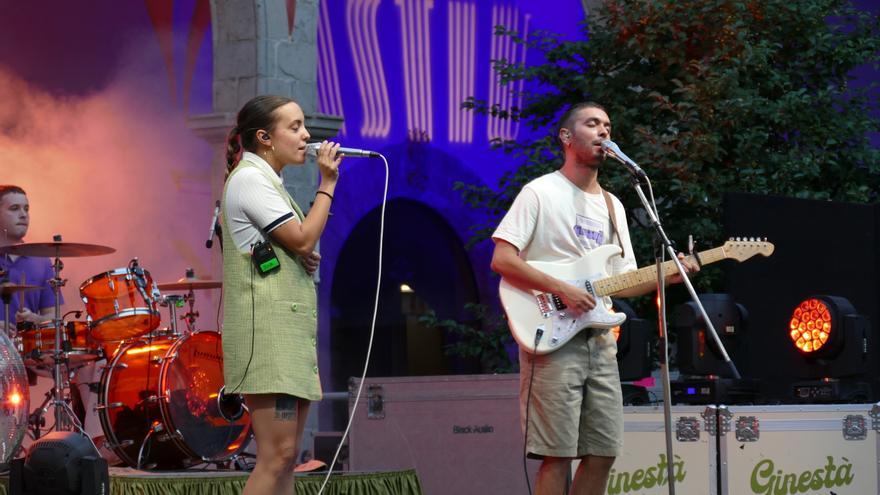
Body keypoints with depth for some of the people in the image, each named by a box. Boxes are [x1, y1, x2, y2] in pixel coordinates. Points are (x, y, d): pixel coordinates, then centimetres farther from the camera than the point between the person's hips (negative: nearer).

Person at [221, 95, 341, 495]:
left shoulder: (268, 183, 22)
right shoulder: (249, 178, -8)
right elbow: (302, 239, -14)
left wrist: (307, 259, 8)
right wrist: (327, 185, -4)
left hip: (289, 331, 10)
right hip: (266, 330, -10)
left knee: (286, 456, 6)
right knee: (277, 454, -16)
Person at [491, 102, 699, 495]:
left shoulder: (612, 206, 19)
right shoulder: (540, 193, -3)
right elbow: (501, 259, -12)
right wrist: (562, 289, -19)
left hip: (600, 341, 7)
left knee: (603, 452, 4)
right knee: (557, 454, -10)